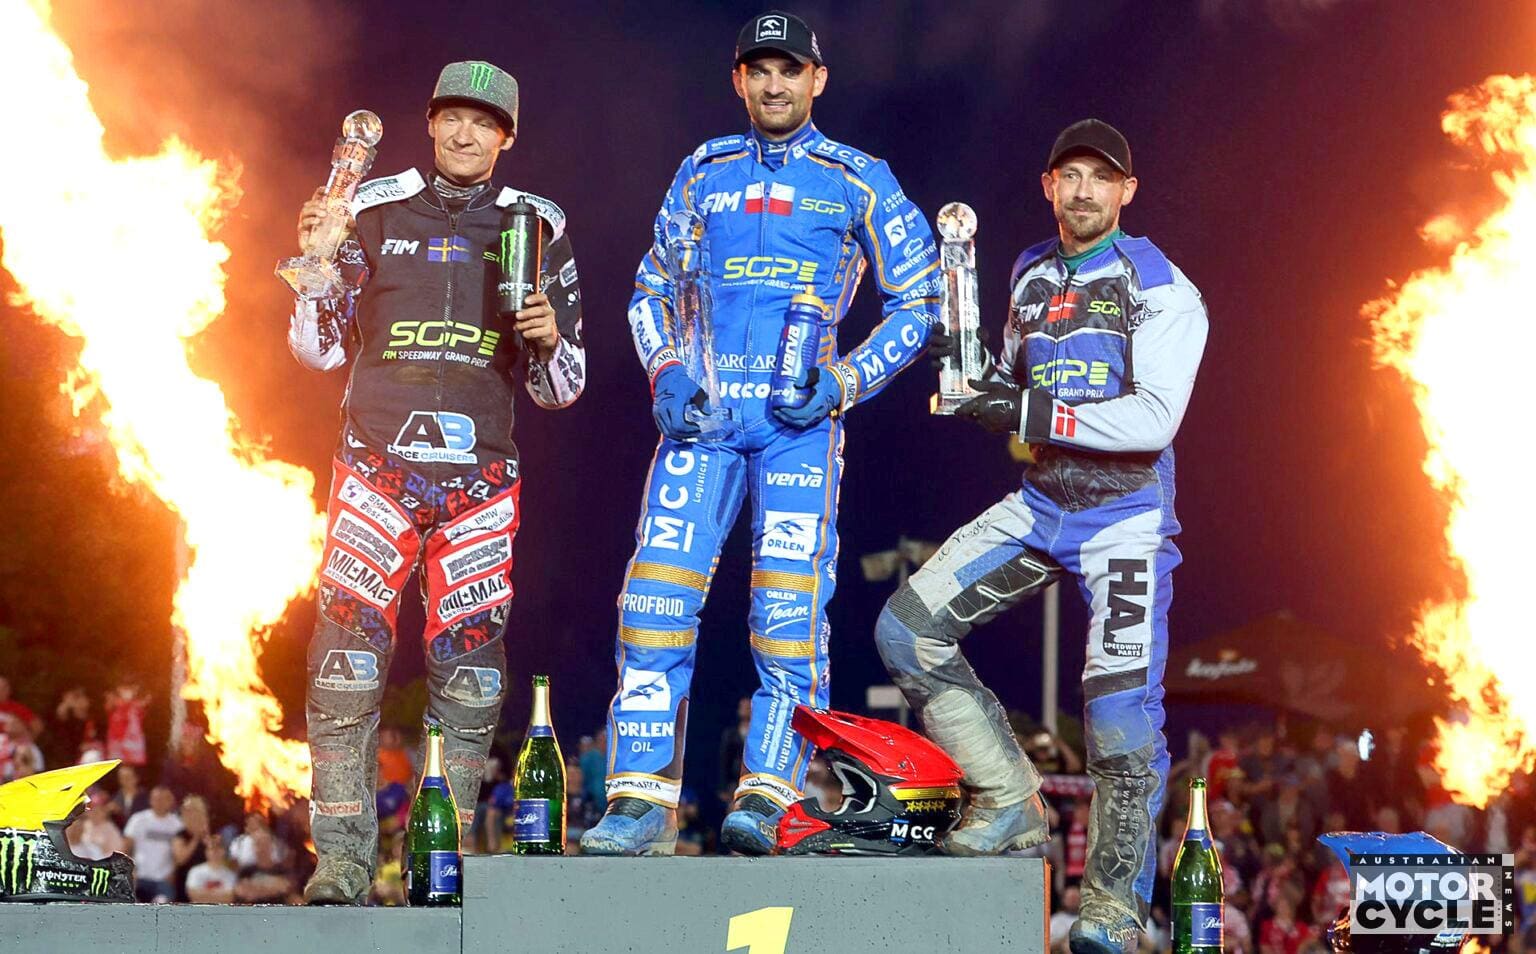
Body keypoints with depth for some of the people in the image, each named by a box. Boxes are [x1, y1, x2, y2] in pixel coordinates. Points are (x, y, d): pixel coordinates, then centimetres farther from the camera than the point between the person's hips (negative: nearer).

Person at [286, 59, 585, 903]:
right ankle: (342, 857, -7)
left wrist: (551, 339, -9)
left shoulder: (535, 229, 10)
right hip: (376, 464, -1)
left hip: (479, 475, 1)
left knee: (469, 655, -1)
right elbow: (320, 350, 10)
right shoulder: (374, 212, 9)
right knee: (347, 645, -10)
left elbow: (559, 389, 12)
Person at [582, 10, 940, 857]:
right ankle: (642, 797, -6)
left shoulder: (859, 181, 10)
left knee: (789, 604, -10)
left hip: (799, 414, -2)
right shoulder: (702, 172, 17)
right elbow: (652, 291, 22)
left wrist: (845, 382, -3)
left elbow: (916, 300, 11)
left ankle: (767, 795, -7)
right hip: (701, 408, 2)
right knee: (657, 590, -9)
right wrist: (665, 374, 3)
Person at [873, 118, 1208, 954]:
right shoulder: (1030, 277, 11)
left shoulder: (1161, 289, -8)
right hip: (1039, 507, 6)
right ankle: (1010, 804, 2)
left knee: (1120, 712, -12)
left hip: (1126, 518, -6)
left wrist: (1030, 414, -24)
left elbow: (1153, 420, -20)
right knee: (907, 627, -7)